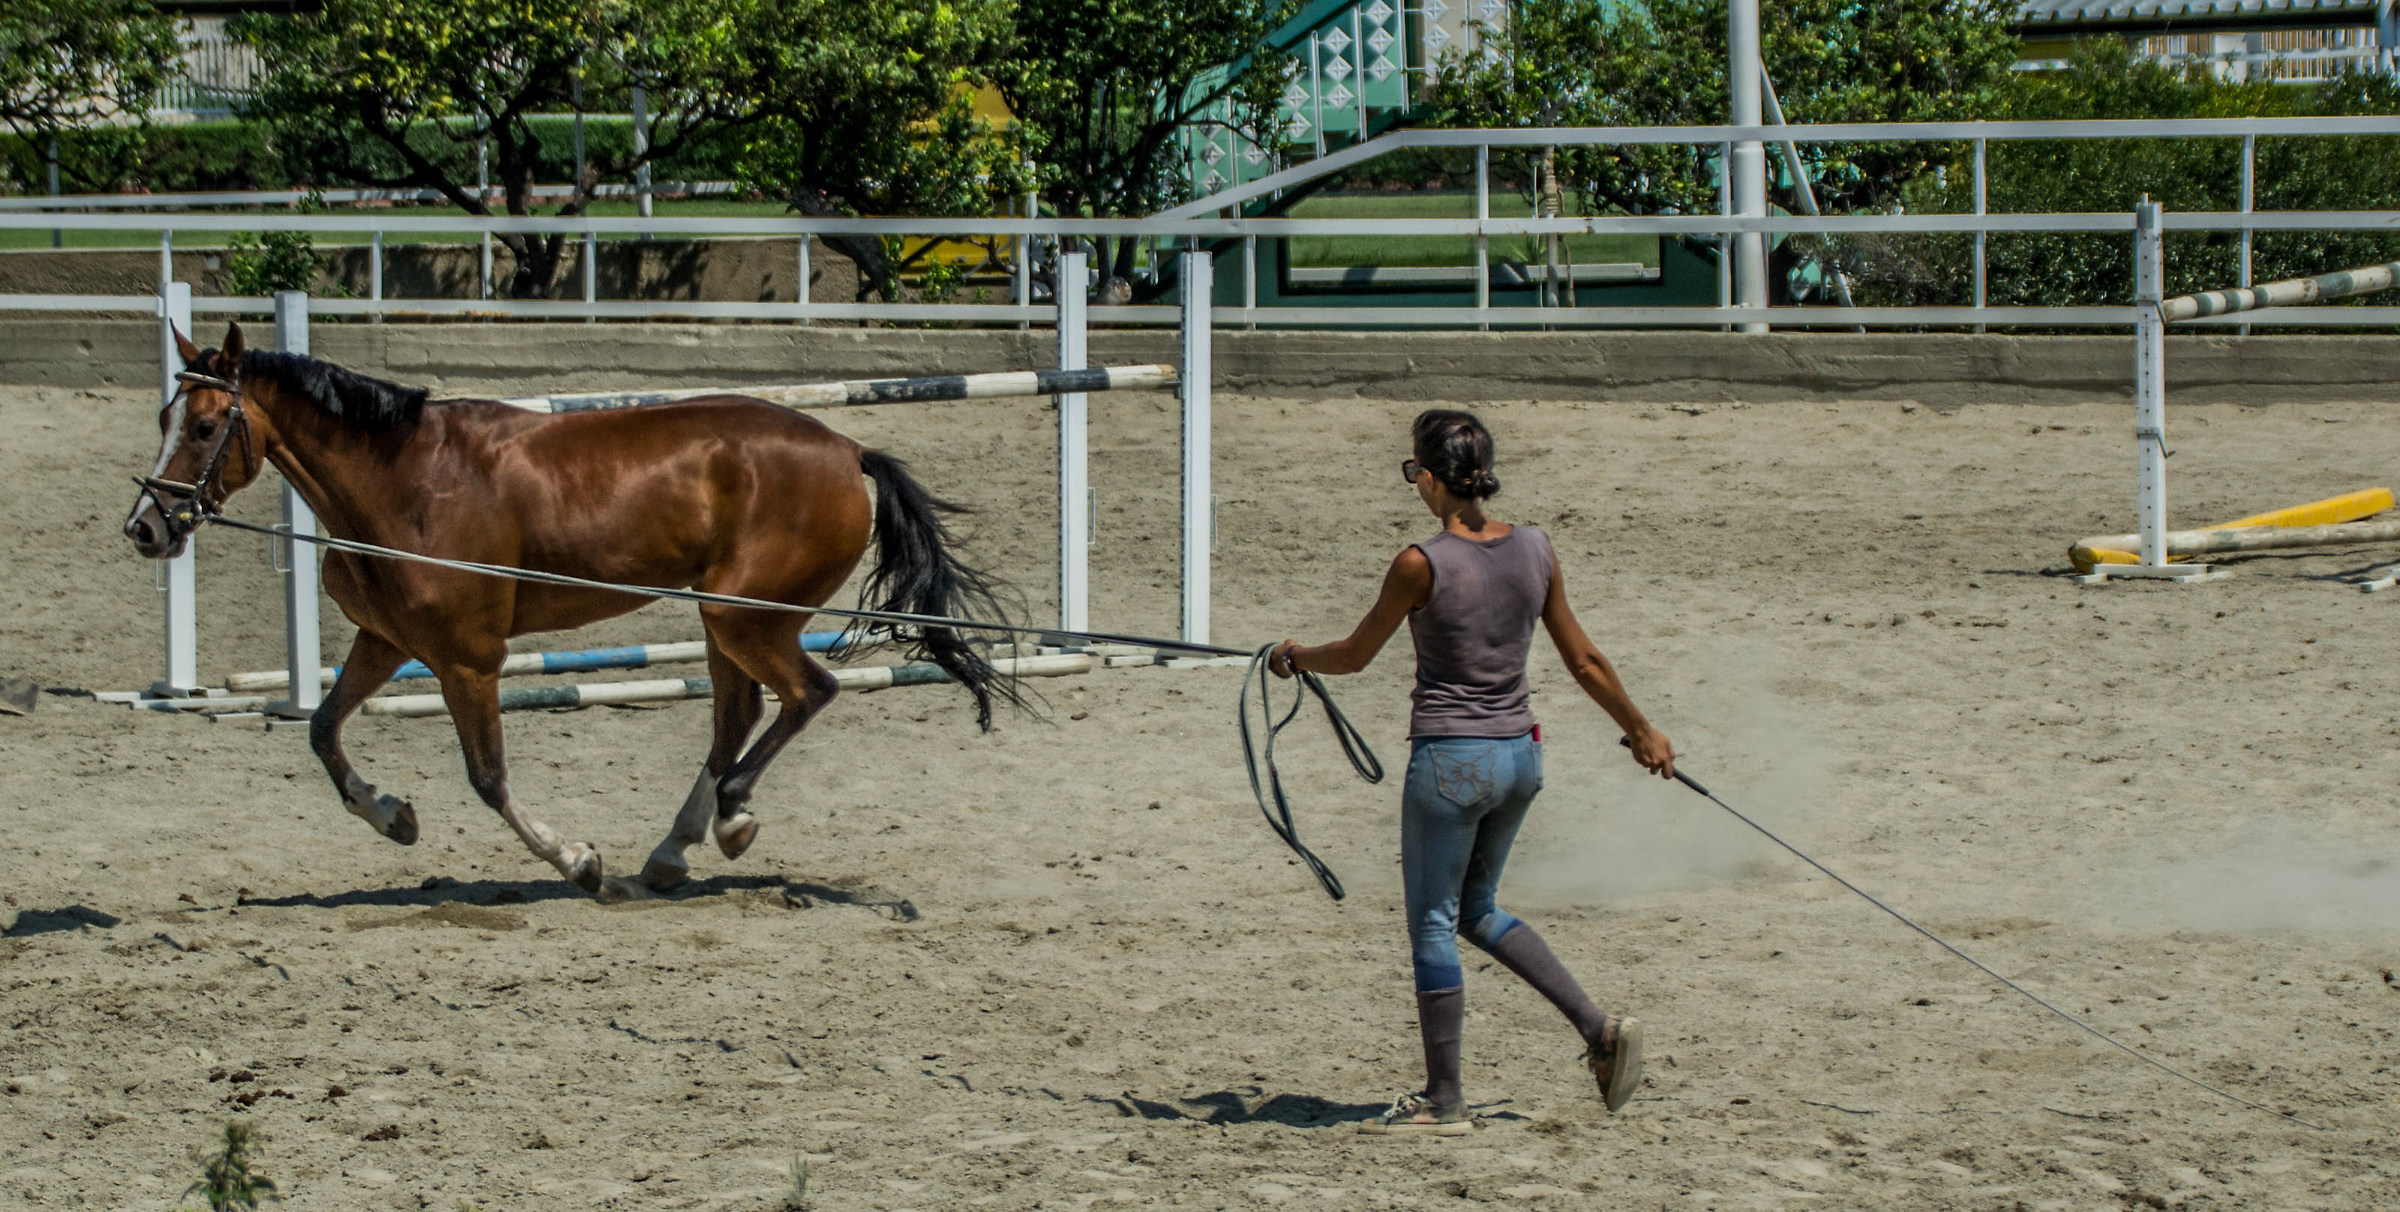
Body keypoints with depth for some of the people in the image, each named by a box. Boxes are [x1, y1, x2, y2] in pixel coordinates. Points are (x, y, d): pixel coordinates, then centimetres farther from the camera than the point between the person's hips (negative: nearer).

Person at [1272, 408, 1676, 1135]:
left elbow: (1355, 656, -2)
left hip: (1450, 761, -6)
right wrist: (1640, 730, 21)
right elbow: (1584, 660, 8)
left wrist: (1293, 658, 18)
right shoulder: (1535, 552, 0)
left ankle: (1442, 1100, 12)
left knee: (1435, 925, 7)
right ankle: (1599, 1028, 13)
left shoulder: (1423, 565, -16)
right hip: (1520, 752, 6)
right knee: (1477, 911, 24)